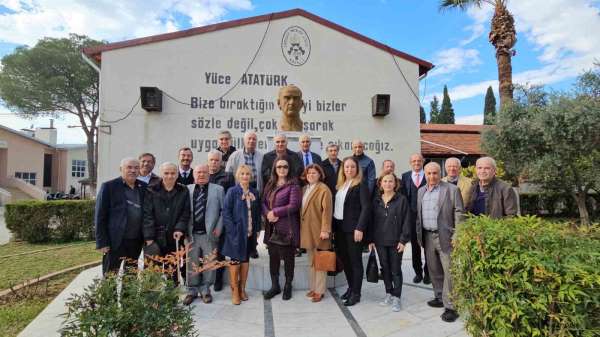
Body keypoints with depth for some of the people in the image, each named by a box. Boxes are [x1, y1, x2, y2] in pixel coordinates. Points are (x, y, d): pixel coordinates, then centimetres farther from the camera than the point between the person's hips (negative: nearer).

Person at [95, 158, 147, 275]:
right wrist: (102, 242, -9)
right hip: (115, 243, -4)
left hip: (136, 243, 4)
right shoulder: (108, 186, -3)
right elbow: (100, 216, -5)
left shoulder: (143, 187, 9)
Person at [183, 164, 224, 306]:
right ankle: (192, 290, 25)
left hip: (210, 234, -1)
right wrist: (184, 230, -2)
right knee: (191, 265, 9)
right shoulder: (187, 190, 7)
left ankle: (205, 290, 24)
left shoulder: (218, 189, 3)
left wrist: (218, 228, -7)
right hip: (192, 234, 1)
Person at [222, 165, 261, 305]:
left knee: (245, 259, 11)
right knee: (235, 260, 0)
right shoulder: (232, 192, -6)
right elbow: (226, 212, -9)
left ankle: (242, 289, 23)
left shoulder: (254, 193, 7)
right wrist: (232, 230, -15)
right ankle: (235, 291, 11)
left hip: (250, 232, 4)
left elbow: (257, 212, 11)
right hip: (236, 232, -4)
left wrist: (257, 229, 4)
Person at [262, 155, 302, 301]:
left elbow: (294, 206, -15)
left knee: (288, 258, 6)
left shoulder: (293, 185, -6)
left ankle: (288, 286, 24)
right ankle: (274, 286, 28)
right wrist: (267, 214, -10)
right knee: (273, 257, 12)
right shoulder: (270, 184, 13)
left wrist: (275, 212, -11)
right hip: (271, 228, 5)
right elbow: (263, 202, 10)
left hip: (287, 228, -5)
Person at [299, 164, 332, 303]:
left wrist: (325, 230, -21)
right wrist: (301, 228, 11)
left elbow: (327, 211, -17)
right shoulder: (304, 189, 13)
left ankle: (320, 290, 11)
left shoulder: (324, 189, -11)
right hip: (307, 231, 8)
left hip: (318, 231, -8)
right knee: (311, 262, 16)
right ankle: (313, 288, 27)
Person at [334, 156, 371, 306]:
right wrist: (333, 225, 4)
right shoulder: (340, 184, 13)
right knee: (344, 259, 13)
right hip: (339, 227, 6)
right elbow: (336, 206, 11)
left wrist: (360, 228, -21)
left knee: (355, 260, 3)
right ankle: (351, 287, 28)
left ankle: (356, 293, 13)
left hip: (353, 228, -6)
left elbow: (366, 207, -13)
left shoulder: (361, 184, -6)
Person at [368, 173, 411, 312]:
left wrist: (403, 240, -11)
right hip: (380, 241, 4)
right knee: (385, 268, 13)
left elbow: (406, 221, -6)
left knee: (396, 269, 4)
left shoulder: (401, 199, -5)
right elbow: (372, 221, 8)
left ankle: (396, 297, 16)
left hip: (395, 241, -4)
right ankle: (388, 293, 28)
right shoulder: (376, 200, 6)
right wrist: (371, 240, 4)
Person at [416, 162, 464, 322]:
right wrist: (419, 234, 12)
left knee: (449, 271, -3)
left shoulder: (452, 189, -5)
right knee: (434, 271, 15)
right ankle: (440, 297, 30)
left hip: (445, 236, -5)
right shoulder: (421, 191, 11)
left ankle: (450, 306, 4)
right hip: (427, 236, 5)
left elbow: (459, 212, -7)